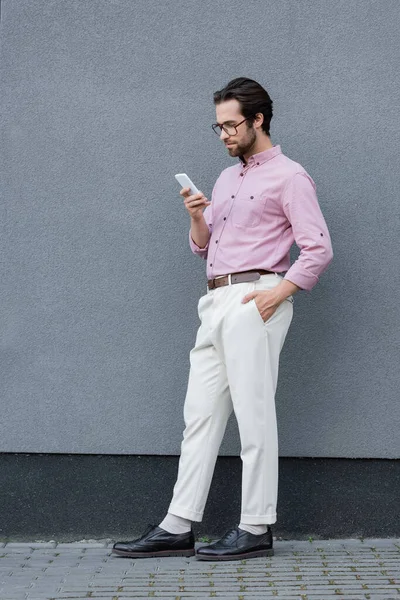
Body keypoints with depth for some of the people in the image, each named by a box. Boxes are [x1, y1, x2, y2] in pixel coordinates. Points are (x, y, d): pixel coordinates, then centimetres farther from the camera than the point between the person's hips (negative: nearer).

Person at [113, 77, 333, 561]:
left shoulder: (288, 177, -1)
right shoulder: (226, 179, 23)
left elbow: (318, 248, -8)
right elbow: (203, 247, 23)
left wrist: (278, 293, -16)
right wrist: (196, 217, 3)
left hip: (254, 299, -8)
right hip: (216, 303, 8)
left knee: (253, 415, -5)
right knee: (201, 412, 5)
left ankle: (256, 528, 2)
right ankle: (178, 528, 6)